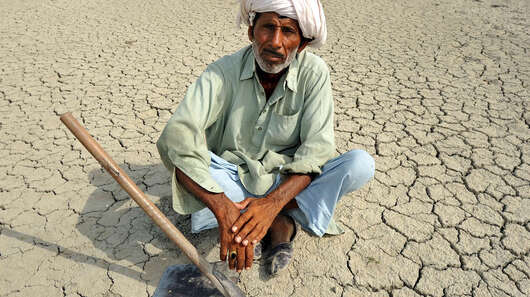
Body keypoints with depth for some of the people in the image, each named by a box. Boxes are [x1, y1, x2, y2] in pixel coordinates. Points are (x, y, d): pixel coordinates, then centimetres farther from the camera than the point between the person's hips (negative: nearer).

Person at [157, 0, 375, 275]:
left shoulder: (313, 72, -13)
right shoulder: (224, 72, -18)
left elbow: (316, 149, -18)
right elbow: (177, 136, -32)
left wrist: (273, 202, -36)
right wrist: (223, 208, -45)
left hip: (288, 183, 1)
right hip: (232, 179, 0)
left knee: (361, 163, -22)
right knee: (180, 157, -31)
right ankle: (280, 222, -19)